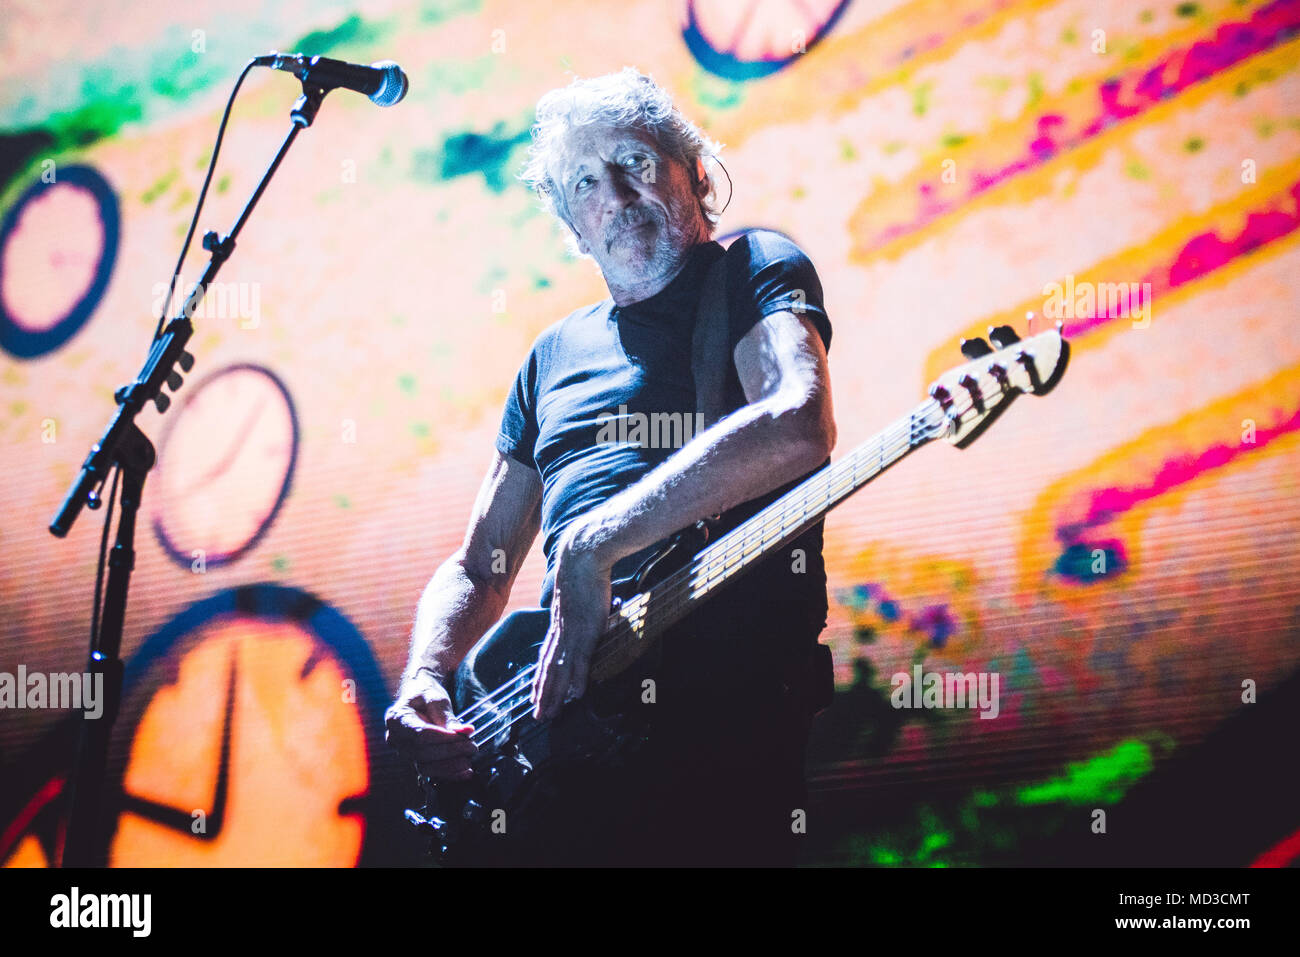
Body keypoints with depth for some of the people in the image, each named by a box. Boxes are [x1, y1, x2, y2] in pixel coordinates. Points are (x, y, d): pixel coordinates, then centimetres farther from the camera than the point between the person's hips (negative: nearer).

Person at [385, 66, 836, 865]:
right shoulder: (555, 355, 25)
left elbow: (798, 427, -15)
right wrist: (424, 678, 5)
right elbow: (479, 567, 27)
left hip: (725, 689, -5)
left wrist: (593, 544, -18)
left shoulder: (755, 270, 8)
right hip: (559, 694, 5)